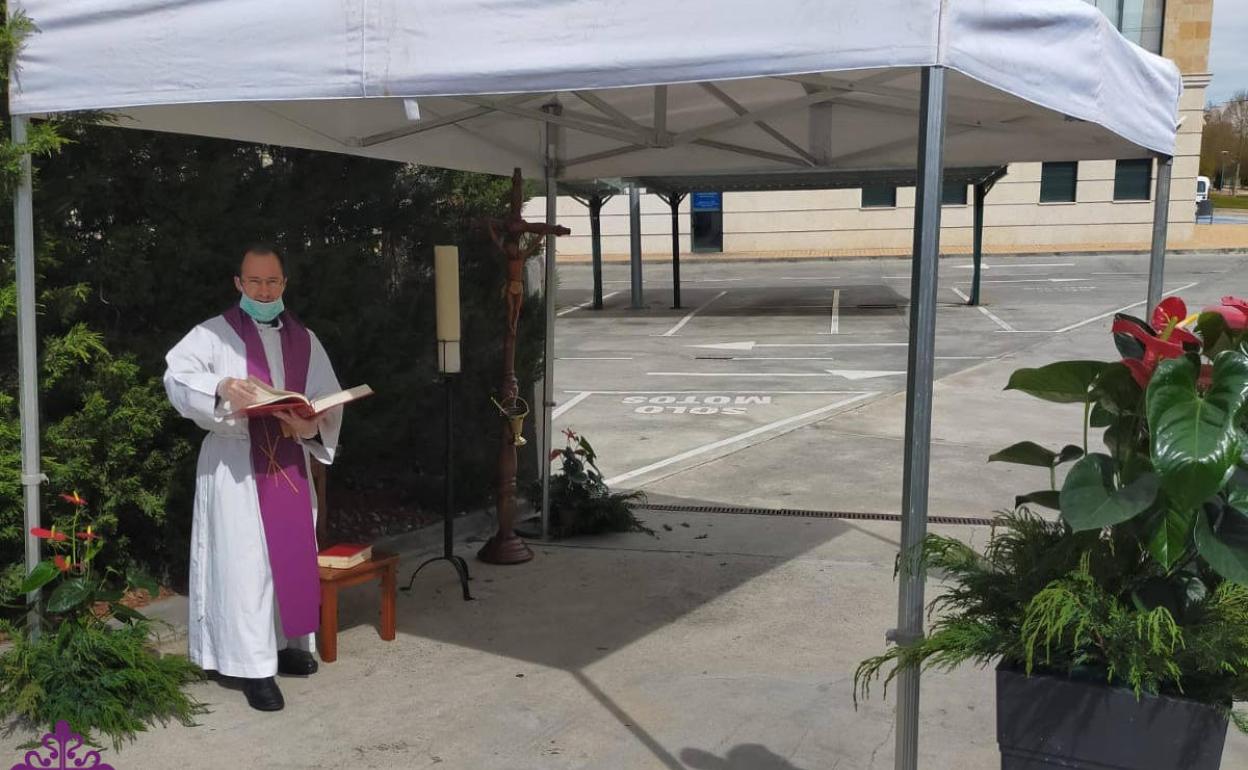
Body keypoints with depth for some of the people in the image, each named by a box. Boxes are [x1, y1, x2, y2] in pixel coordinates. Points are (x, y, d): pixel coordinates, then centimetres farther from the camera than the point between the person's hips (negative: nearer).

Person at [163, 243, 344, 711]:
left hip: (290, 462, 5)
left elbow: (330, 400, 6)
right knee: (245, 560, -5)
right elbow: (177, 375, -16)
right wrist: (221, 387, -34)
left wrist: (313, 426, -15)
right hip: (235, 465, -4)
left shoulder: (304, 340, 12)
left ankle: (287, 643, 24)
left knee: (292, 554, 10)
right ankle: (253, 664, 0)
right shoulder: (215, 334, 0)